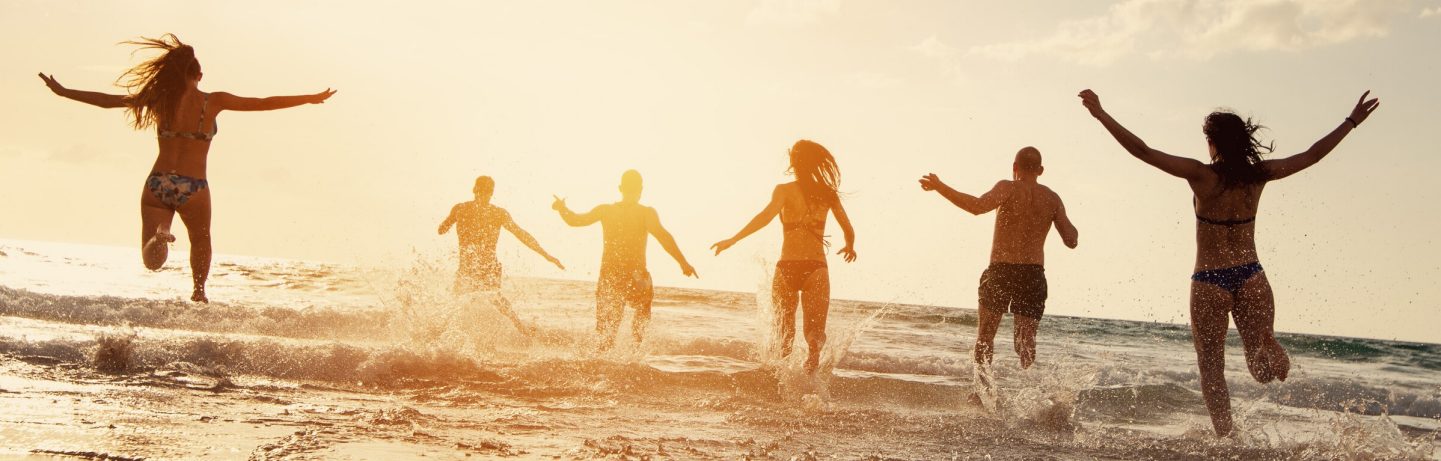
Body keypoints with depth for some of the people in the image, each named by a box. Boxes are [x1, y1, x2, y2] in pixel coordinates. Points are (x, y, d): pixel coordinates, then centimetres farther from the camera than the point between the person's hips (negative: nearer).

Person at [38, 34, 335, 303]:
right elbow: (265, 103, 4)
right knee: (200, 241, 29)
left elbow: (107, 100, 8)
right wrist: (312, 99, 13)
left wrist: (63, 91, 20)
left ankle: (160, 234, -31)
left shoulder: (160, 99, 3)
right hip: (193, 188, -1)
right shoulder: (213, 102, -1)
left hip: (157, 185, 1)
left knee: (152, 259, 0)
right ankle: (199, 292, 36)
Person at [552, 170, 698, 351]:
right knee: (643, 311, 28)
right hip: (636, 278, -2)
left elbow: (575, 220, 1)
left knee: (607, 333, 11)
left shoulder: (605, 210, 4)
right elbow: (662, 236, -18)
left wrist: (562, 208, 20)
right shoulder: (647, 213, -4)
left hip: (608, 277, 2)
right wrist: (683, 263, -19)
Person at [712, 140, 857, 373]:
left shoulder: (784, 190, -1)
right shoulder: (828, 193, 7)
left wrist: (734, 239, -24)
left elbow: (767, 215, -19)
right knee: (815, 333, 3)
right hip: (816, 268, 1)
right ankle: (811, 374, -22)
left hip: (787, 267, 0)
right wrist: (850, 247, 32)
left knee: (785, 332, 18)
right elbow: (849, 231, 9)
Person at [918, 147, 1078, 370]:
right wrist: (1064, 221, 28)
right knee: (1026, 341, 6)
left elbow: (978, 206, -23)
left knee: (985, 336, 9)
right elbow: (1071, 241, 7)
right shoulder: (1052, 198, 8)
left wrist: (940, 187, -21)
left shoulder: (1008, 188, -3)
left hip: (1001, 270, -3)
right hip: (1034, 274, 3)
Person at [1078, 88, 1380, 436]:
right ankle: (1268, 350, -22)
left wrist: (1101, 114, -15)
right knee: (1264, 370, 11)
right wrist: (1352, 121, 19)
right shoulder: (1259, 175, -1)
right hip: (1251, 278, 3)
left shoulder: (1201, 175, -12)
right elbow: (1313, 155, 8)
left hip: (1209, 282, -3)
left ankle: (1226, 440, -1)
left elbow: (1142, 150, -17)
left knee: (1212, 370, 9)